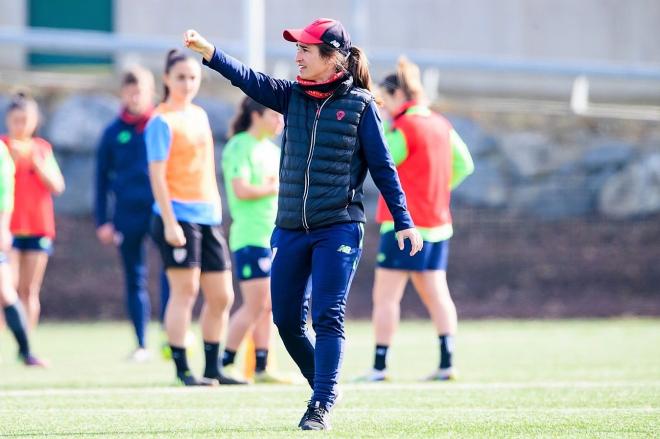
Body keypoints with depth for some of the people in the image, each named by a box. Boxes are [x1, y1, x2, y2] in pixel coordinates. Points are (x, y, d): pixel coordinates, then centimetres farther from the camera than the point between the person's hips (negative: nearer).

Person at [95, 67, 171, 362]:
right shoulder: (114, 133, 6)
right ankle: (141, 344, 13)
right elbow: (102, 180, 9)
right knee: (134, 280, 7)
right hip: (127, 213, 2)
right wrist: (103, 221, 5)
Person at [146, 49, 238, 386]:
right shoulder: (162, 121, -7)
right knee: (184, 291, -7)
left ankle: (212, 369, 16)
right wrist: (169, 223, -19)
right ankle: (183, 370, -3)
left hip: (208, 218, 8)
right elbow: (157, 175, -13)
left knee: (221, 297, 7)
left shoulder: (199, 115, 16)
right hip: (179, 216, -8)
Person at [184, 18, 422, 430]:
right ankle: (324, 389, 24)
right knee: (286, 319, 6)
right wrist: (209, 52, -23)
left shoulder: (360, 105, -4)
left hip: (338, 228, -5)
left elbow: (383, 168, -1)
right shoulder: (293, 96, 8)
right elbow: (248, 79, -8)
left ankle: (322, 406, -6)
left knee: (328, 317, -9)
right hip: (291, 228, 5)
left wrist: (404, 222, -2)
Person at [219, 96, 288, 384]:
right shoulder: (239, 148, -10)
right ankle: (224, 365, -4)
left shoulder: (271, 149, 17)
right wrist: (274, 188, -8)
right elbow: (242, 190, -19)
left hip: (275, 236, 9)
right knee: (255, 306, -10)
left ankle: (261, 368, 11)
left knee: (268, 306, 8)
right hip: (251, 236, -9)